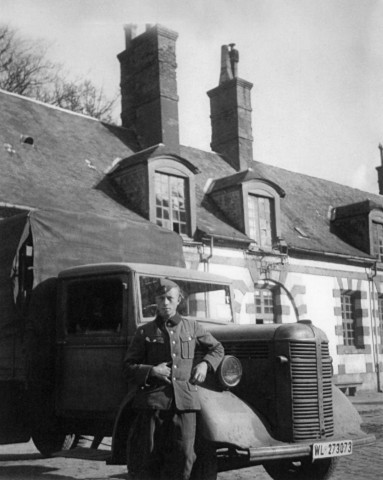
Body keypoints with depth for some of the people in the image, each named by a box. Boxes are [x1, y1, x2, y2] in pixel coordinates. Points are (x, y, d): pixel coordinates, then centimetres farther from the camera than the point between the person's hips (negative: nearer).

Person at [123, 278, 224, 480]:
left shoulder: (192, 327, 14)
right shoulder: (144, 332, 8)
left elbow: (217, 348, 27)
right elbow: (128, 368, 7)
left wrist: (205, 364, 8)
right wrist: (151, 371, -10)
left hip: (184, 401, 2)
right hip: (152, 400, -1)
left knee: (183, 457, -2)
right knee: (147, 458, -1)